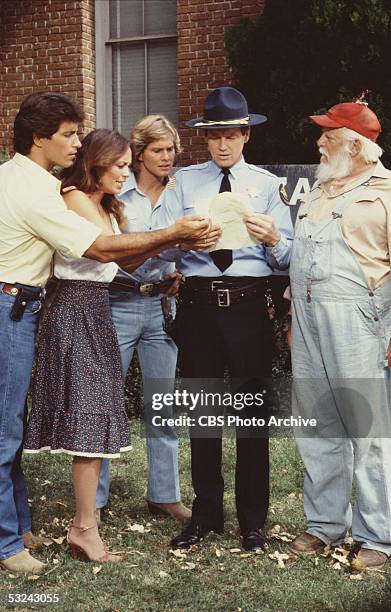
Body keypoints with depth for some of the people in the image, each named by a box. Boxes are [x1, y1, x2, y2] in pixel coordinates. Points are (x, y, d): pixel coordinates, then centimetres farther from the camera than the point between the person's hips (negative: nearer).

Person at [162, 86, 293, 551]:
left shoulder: (267, 184, 9)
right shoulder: (184, 182, 9)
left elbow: (285, 257, 2)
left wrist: (273, 238, -19)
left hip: (249, 304, -1)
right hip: (198, 303, 1)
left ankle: (252, 520, 17)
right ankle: (206, 514, 23)